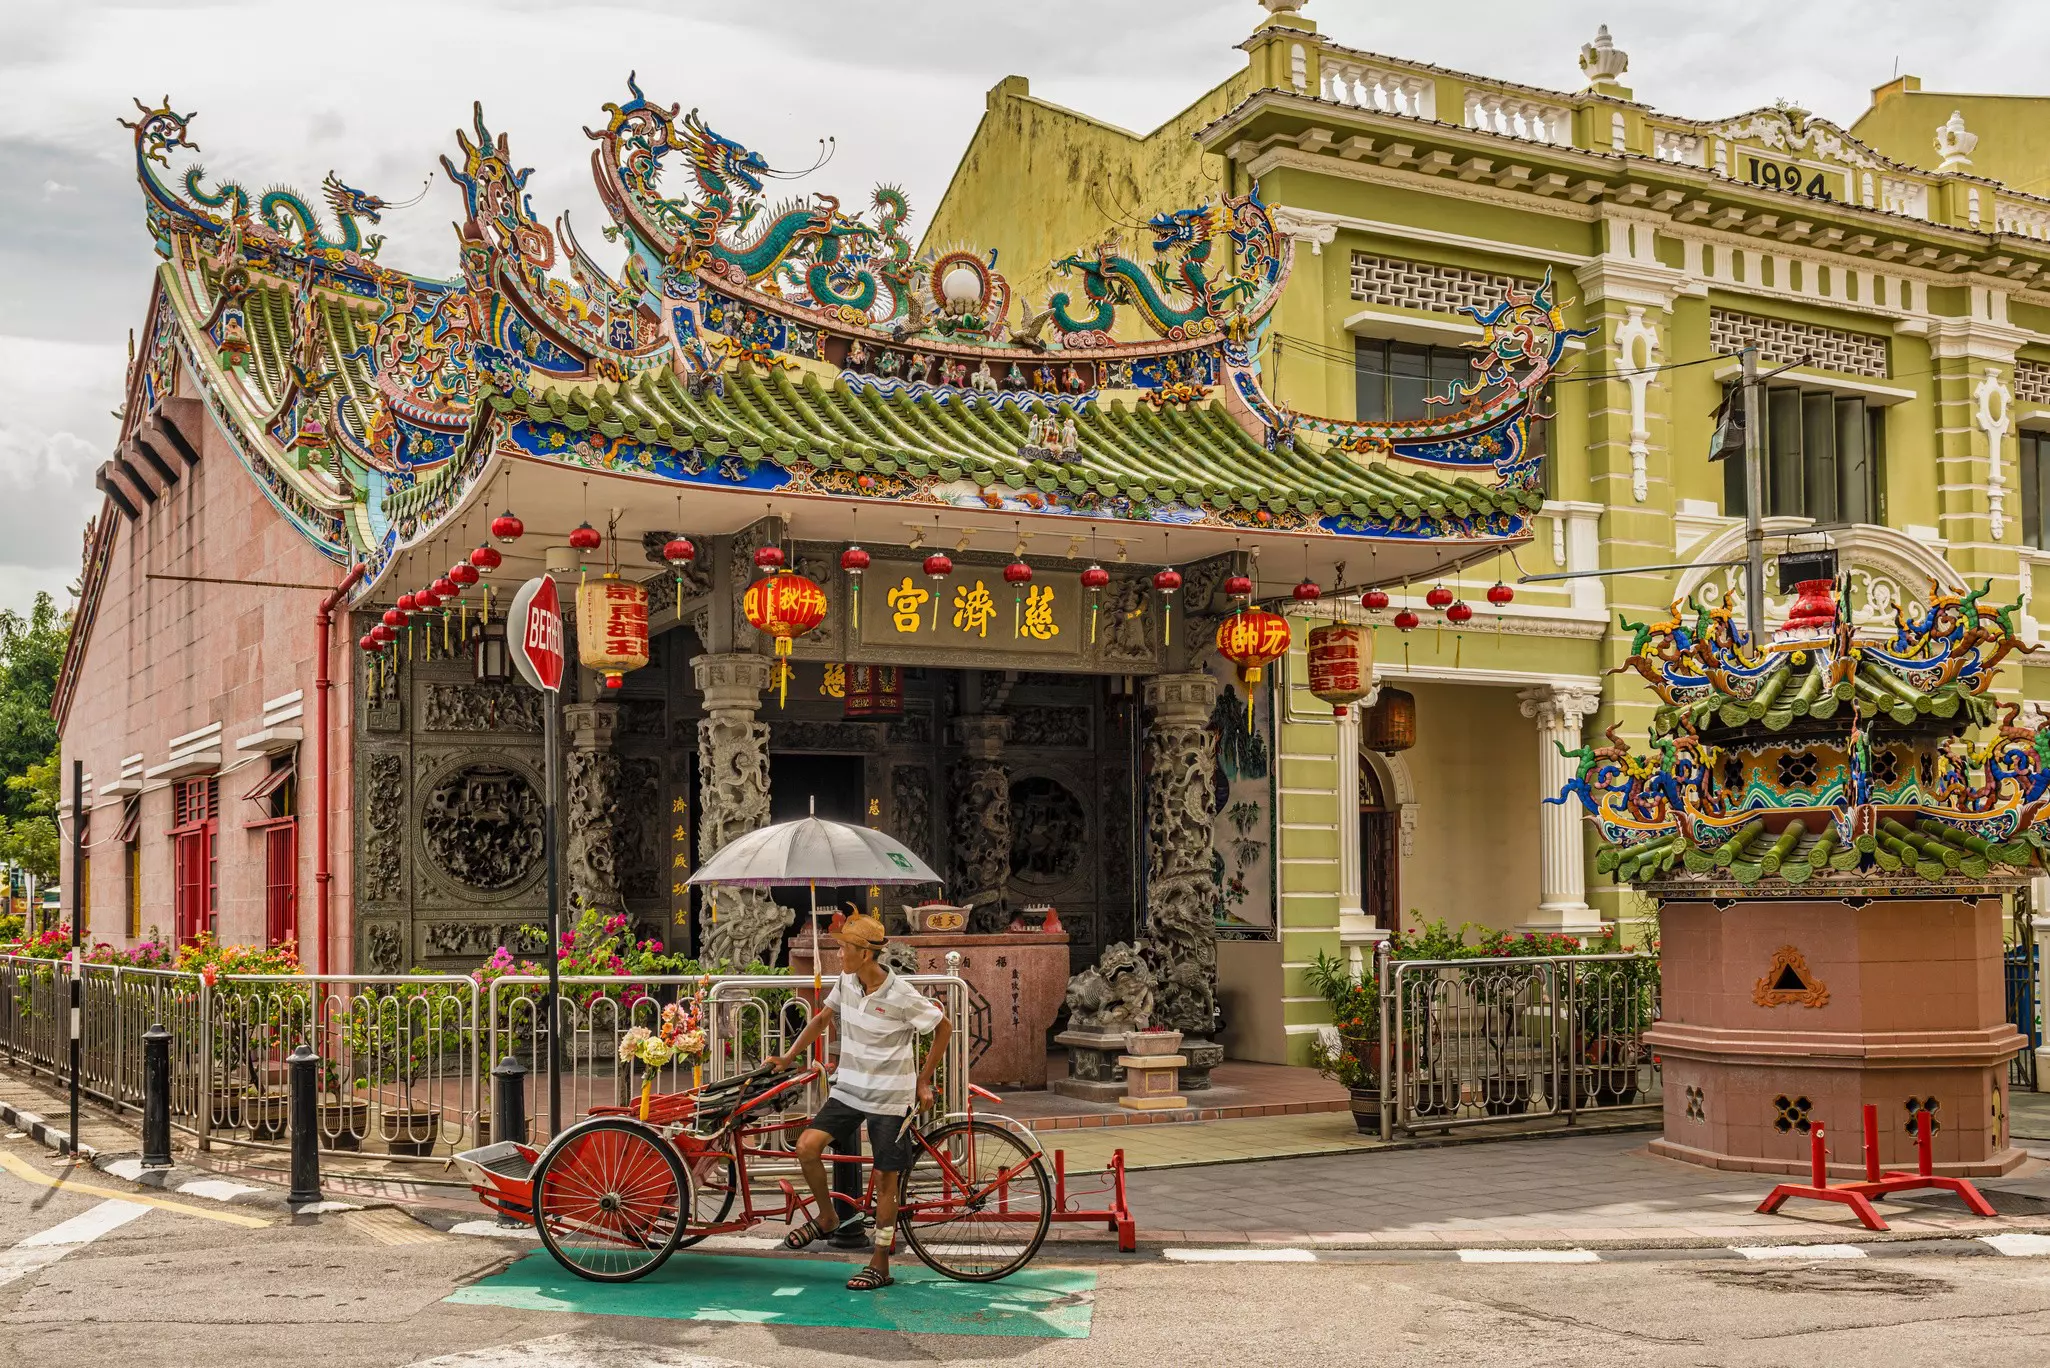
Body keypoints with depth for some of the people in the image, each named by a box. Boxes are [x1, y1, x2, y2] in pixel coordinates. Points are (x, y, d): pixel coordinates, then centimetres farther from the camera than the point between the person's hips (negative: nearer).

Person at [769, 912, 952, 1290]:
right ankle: (826, 1217, 12)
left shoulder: (902, 997, -18)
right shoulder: (846, 983, -2)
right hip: (848, 1089, 5)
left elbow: (944, 1029, -5)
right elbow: (822, 1018, 16)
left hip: (890, 1097, -5)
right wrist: (789, 1056, 12)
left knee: (885, 1179, 1)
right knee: (807, 1146, -12)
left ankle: (879, 1266, 13)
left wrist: (923, 1081, -2)